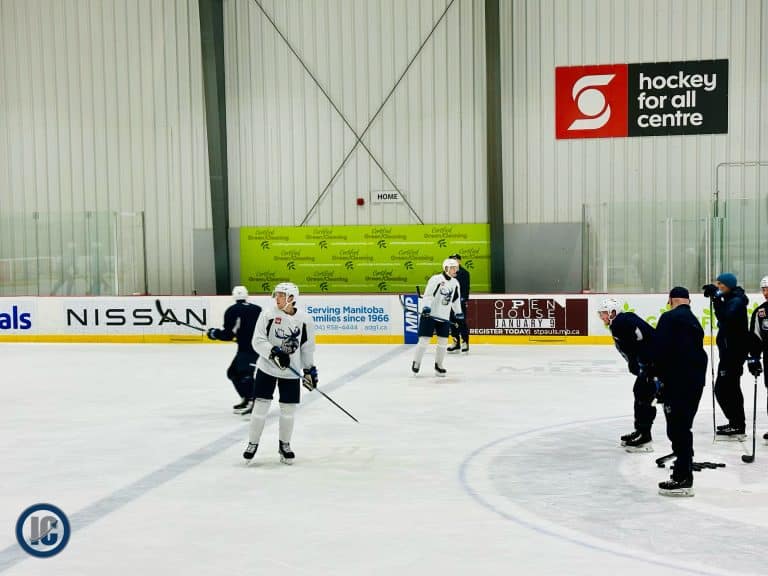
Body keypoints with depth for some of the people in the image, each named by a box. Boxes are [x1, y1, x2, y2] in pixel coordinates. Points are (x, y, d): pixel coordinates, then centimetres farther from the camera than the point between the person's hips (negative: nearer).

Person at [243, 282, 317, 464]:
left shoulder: (305, 320, -4)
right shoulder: (268, 315, -8)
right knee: (260, 406, -1)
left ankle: (284, 445, 25)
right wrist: (274, 352, -26)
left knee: (288, 410, 6)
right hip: (267, 368, -1)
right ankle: (253, 443, 15)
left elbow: (307, 348, 7)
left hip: (291, 371, 1)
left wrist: (310, 370, 7)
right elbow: (258, 341, -12)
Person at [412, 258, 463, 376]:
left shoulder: (455, 283, 10)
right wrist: (426, 307, -31)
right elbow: (428, 294, -18)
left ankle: (438, 365, 18)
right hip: (429, 315, -6)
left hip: (444, 317, 6)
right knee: (424, 340, -5)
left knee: (443, 341, 3)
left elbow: (456, 299, 22)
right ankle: (416, 363, 11)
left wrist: (459, 314, 24)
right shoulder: (436, 279, -12)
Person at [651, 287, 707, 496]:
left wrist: (658, 375, -7)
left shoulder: (669, 318, -9)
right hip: (696, 381, 9)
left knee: (677, 428, -5)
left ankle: (683, 479, -4)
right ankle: (684, 472, 30)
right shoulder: (694, 322, 19)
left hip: (678, 382, -9)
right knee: (682, 427, 19)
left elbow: (660, 348, -17)